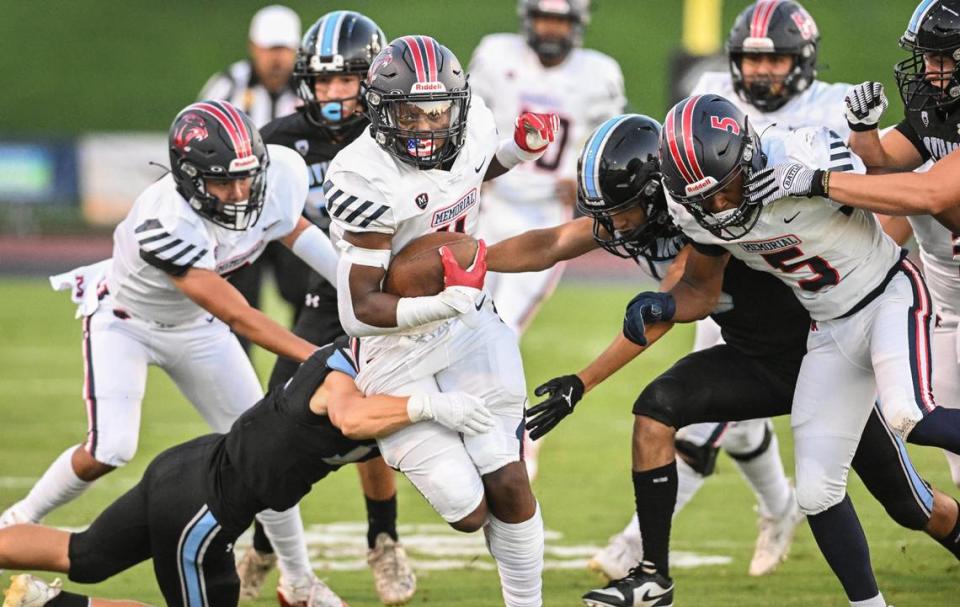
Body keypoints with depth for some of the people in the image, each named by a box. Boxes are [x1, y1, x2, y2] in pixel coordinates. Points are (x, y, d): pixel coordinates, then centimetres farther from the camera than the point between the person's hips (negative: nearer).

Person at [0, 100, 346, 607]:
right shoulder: (165, 223, -43)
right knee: (109, 451, -19)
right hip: (123, 319, -5)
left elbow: (293, 230, 1)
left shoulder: (280, 175, -26)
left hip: (194, 327, 5)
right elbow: (238, 318, -43)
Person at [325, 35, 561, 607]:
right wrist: (450, 302, -37)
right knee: (469, 512, -5)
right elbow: (360, 312, -26)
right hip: (397, 348, -4)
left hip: (468, 324, 5)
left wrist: (522, 149, -1)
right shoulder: (369, 179, -28)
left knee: (508, 486, -3)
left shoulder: (473, 125, -9)